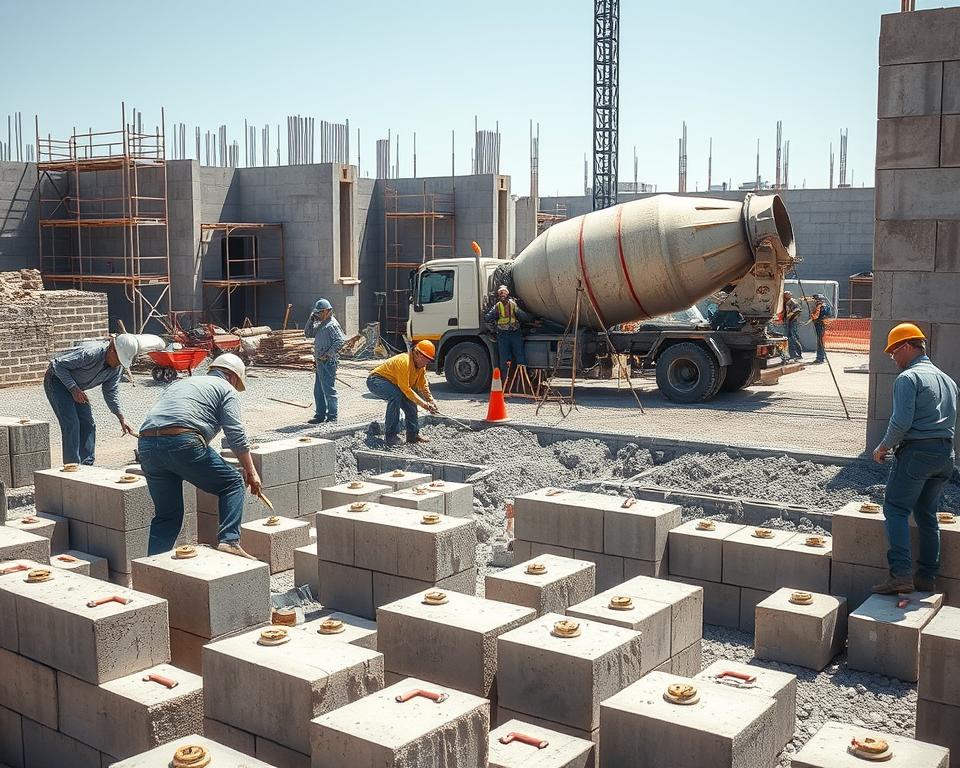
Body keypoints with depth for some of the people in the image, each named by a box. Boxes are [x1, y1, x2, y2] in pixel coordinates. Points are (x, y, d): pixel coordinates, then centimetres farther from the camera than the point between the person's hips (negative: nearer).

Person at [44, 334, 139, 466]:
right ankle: (72, 466, -13)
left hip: (76, 387, 8)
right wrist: (74, 389, -32)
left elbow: (110, 392, 0)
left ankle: (86, 465, 10)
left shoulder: (117, 367, -9)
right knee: (71, 424, -17)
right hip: (57, 380, -8)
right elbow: (58, 364, -28)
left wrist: (121, 419, -7)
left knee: (88, 424, 2)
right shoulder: (90, 353, -34)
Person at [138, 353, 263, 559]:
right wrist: (251, 472, 6)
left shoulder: (180, 383, 36)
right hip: (182, 442, -6)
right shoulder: (226, 389, 15)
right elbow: (235, 434, 3)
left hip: (146, 444, 6)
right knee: (232, 483, 11)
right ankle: (229, 540, -2)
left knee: (166, 514, 16)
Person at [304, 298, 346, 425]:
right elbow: (308, 334, 19)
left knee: (329, 390, -6)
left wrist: (328, 354, -21)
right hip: (320, 362, 10)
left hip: (328, 362, -10)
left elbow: (340, 340, -22)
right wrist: (311, 320, 6)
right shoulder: (320, 324, 17)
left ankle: (332, 417, -1)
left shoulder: (332, 324, -12)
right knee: (318, 391, 14)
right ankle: (320, 415, 22)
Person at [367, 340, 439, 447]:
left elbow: (423, 386, 6)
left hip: (391, 383, 10)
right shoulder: (404, 362, -30)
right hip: (375, 381, -10)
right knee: (396, 395, -33)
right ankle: (391, 435, -27)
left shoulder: (421, 366, 0)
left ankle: (413, 434, 11)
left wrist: (431, 402, -9)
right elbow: (405, 389, -32)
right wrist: (422, 403, -31)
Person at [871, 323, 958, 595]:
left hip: (917, 451, -8)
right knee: (927, 514, 14)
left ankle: (901, 574, -16)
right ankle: (927, 577, 16)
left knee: (896, 509, -6)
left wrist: (884, 447, -4)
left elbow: (902, 421, -17)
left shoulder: (908, 378, -8)